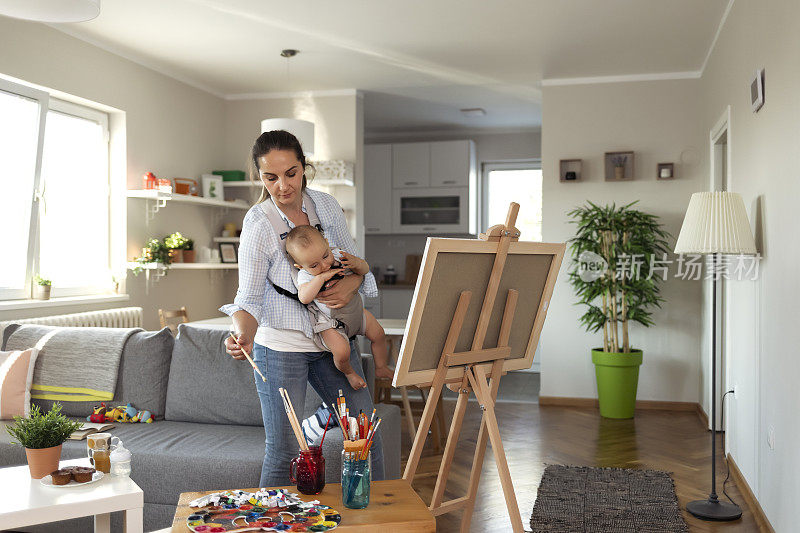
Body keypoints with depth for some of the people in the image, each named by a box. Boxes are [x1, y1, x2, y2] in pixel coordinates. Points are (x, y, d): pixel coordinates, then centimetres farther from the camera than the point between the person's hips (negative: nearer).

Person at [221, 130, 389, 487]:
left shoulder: (326, 205, -1)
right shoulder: (258, 224, -15)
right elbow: (249, 299, -15)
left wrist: (351, 284, -15)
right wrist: (243, 336, -35)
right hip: (281, 348, -5)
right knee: (284, 451, -2)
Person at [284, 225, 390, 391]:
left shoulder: (338, 255, -12)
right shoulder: (304, 276, -24)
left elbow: (365, 269, -5)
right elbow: (304, 297, -42)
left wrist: (355, 263, -28)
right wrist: (322, 277, -42)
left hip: (355, 310, 5)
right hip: (331, 323, -5)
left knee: (378, 334, 8)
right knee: (342, 351, -23)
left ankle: (381, 368, 34)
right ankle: (348, 372, 12)